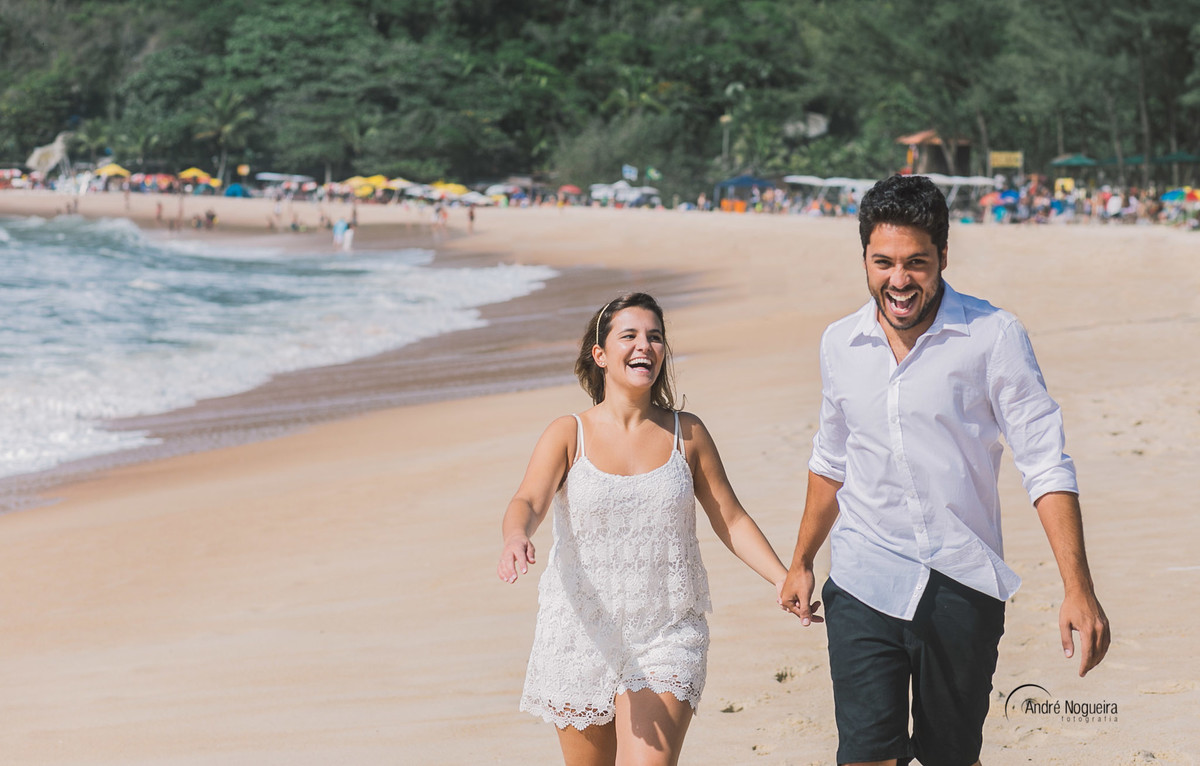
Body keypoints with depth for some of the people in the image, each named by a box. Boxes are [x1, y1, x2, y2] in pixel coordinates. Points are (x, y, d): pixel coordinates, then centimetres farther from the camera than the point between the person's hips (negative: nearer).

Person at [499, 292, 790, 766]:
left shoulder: (686, 434, 4)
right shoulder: (569, 435, -2)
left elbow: (731, 520, 9)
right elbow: (528, 502, -17)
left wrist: (786, 581, -4)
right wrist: (516, 539, -41)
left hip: (665, 640, 0)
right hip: (582, 636, 0)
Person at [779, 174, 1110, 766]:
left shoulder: (993, 336, -8)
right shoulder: (840, 344, 5)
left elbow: (1046, 465, -9)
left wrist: (1078, 589, -16)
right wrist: (801, 563, 26)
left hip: (962, 585, -2)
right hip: (862, 585, 2)